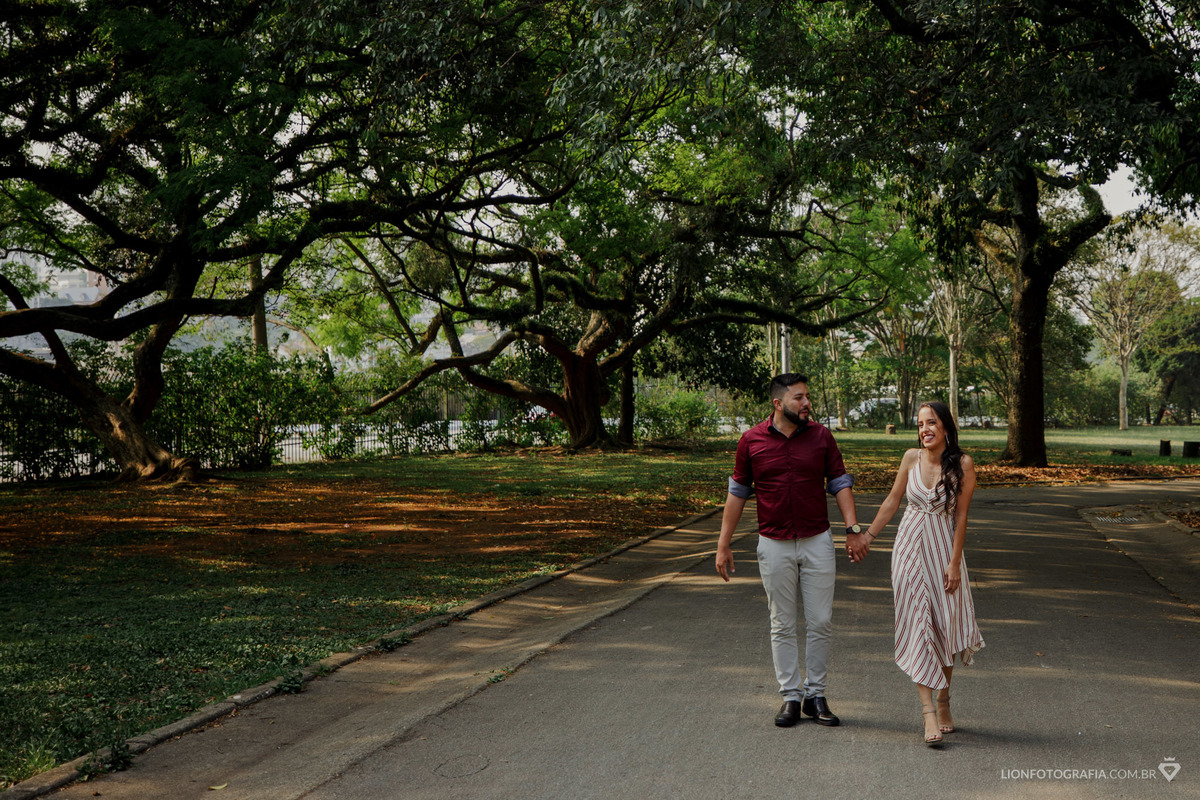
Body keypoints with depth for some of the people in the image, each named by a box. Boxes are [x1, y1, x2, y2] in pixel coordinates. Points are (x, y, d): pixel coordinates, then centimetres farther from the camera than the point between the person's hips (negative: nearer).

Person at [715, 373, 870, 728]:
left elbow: (840, 483, 4)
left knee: (820, 622, 3)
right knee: (783, 625, 5)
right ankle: (790, 697, 14)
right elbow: (737, 492, 4)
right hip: (775, 545, -1)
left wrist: (853, 527, -9)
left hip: (817, 542, 1)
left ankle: (815, 695, 15)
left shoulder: (821, 436, 1)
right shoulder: (751, 440, -2)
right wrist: (723, 544, 3)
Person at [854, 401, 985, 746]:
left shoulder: (962, 464, -7)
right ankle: (928, 710, -8)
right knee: (916, 624, -6)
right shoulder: (911, 458, 1)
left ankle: (944, 703, 22)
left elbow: (961, 516, -7)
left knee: (945, 624, 4)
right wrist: (867, 538, 14)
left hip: (944, 548, -1)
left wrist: (954, 562, -10)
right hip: (910, 546, 2)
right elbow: (892, 501, 11)